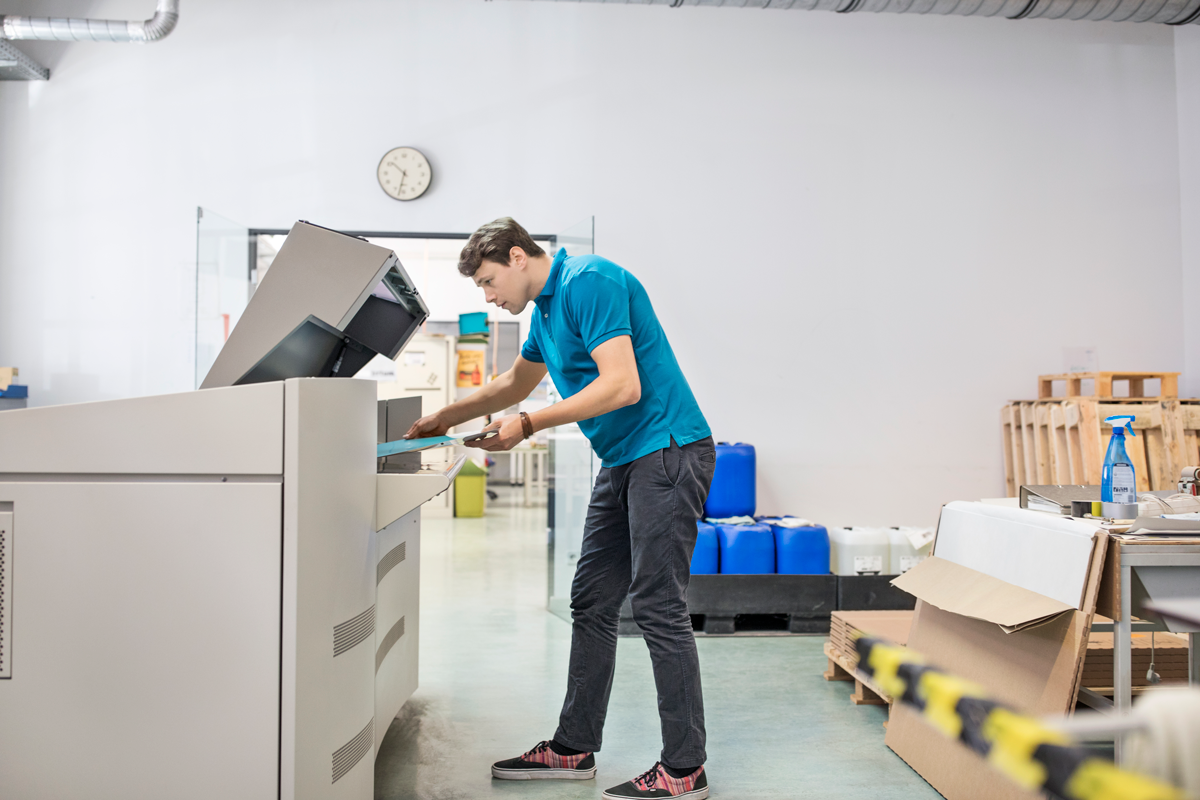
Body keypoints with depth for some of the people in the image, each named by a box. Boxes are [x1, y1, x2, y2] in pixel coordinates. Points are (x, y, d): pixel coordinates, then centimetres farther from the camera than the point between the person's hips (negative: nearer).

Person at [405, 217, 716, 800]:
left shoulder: (589, 283, -15)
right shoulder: (546, 308, 17)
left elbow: (622, 385, -23)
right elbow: (515, 382, 32)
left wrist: (528, 425, -19)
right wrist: (443, 419, 31)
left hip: (667, 452, -10)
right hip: (624, 462, 10)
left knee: (657, 607, -7)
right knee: (591, 604, 11)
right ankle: (574, 748, 21)